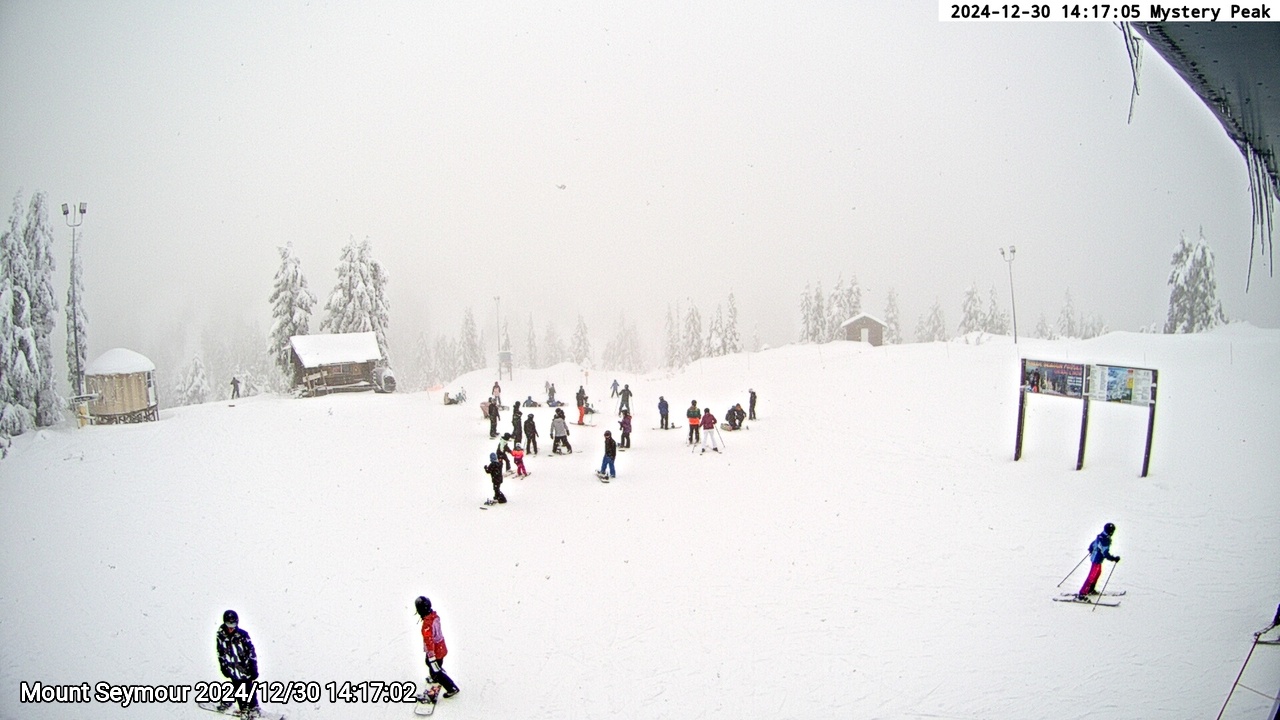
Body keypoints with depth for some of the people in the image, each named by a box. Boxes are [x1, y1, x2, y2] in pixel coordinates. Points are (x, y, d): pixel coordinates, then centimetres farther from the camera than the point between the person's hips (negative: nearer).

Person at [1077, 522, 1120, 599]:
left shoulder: (1100, 536, 2)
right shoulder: (1106, 540, -25)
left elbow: (1092, 545, 15)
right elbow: (1106, 554, -27)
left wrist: (1091, 551, 34)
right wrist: (1114, 559, -17)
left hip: (1094, 557, 10)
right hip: (1097, 560, -10)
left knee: (1098, 573, 27)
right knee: (1092, 577, -7)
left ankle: (1090, 590, 38)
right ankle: (1082, 594, -8)